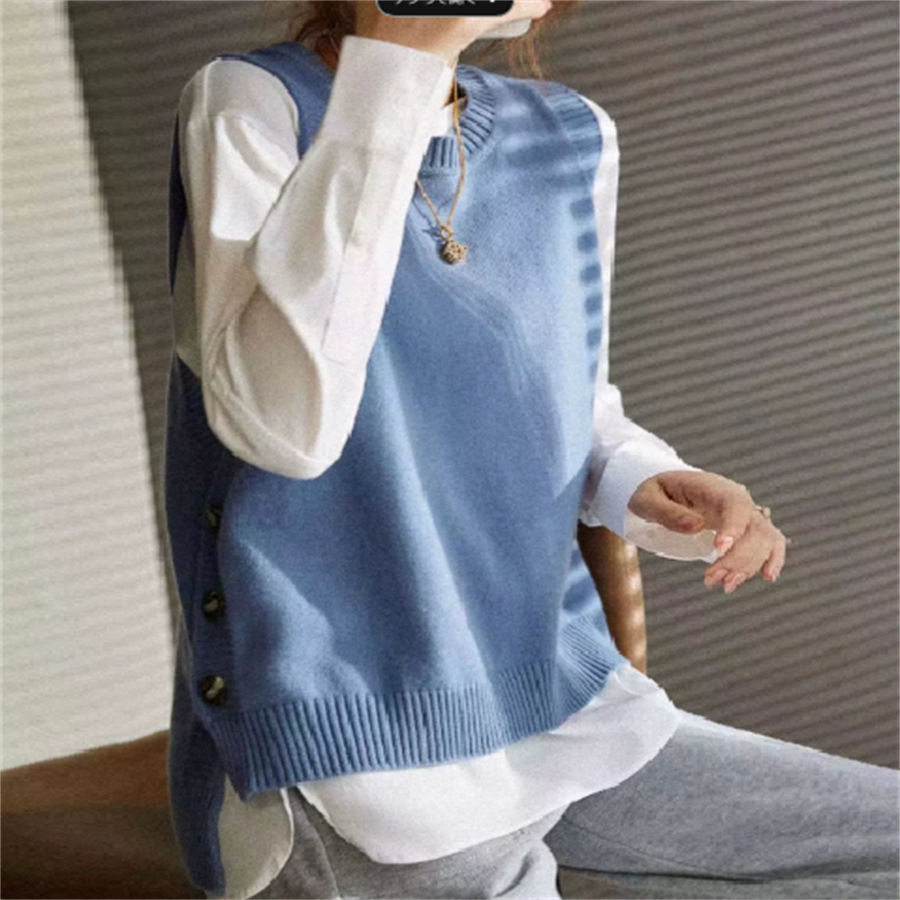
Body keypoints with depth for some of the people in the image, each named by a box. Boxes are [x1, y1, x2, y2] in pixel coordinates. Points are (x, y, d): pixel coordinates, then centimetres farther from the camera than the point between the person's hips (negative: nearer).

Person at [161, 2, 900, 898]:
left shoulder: (569, 140, 6)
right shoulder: (249, 105, -11)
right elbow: (283, 423, -27)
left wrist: (656, 489, -4)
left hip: (556, 717, 7)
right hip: (348, 759, -7)